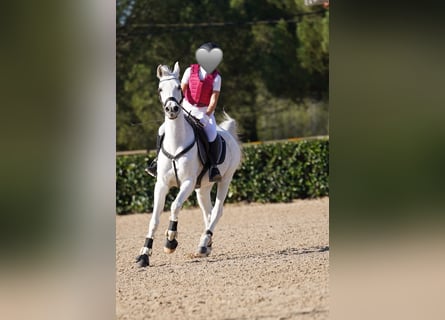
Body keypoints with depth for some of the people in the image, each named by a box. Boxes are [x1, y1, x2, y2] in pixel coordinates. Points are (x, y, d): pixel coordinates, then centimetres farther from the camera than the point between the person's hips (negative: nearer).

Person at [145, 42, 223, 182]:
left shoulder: (216, 77, -6)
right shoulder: (190, 70, -1)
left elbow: (214, 100, -10)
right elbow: (182, 90, 3)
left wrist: (206, 116, -20)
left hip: (205, 112, -3)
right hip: (187, 109, 3)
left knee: (212, 136, -32)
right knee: (163, 130, -9)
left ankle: (213, 166, -17)